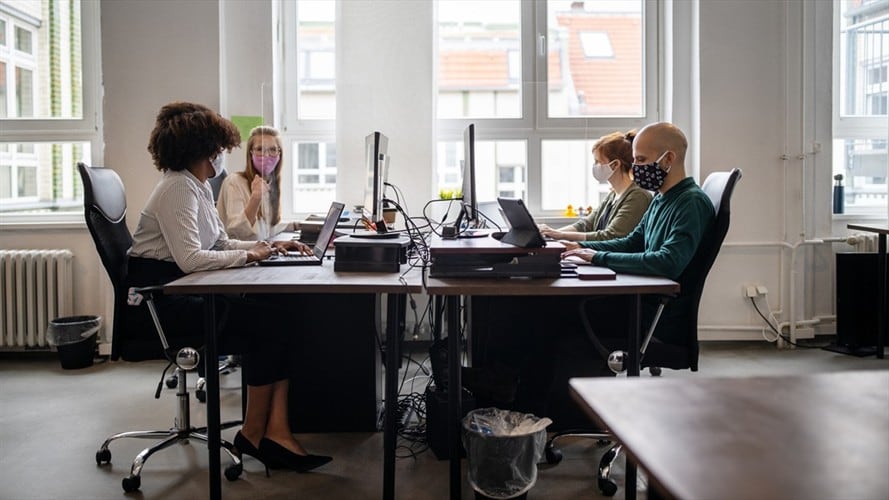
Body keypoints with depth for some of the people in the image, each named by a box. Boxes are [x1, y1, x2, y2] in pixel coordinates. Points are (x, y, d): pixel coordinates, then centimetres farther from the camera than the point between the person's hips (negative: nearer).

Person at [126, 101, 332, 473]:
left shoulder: (198, 187, 15)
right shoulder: (178, 188, -16)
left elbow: (220, 244, 18)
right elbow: (190, 259, -27)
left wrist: (269, 246, 4)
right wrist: (250, 255, -17)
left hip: (182, 292, 9)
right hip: (158, 300, -9)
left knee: (278, 312, -10)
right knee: (269, 321, -17)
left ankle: (276, 432, -15)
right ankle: (253, 434, -2)